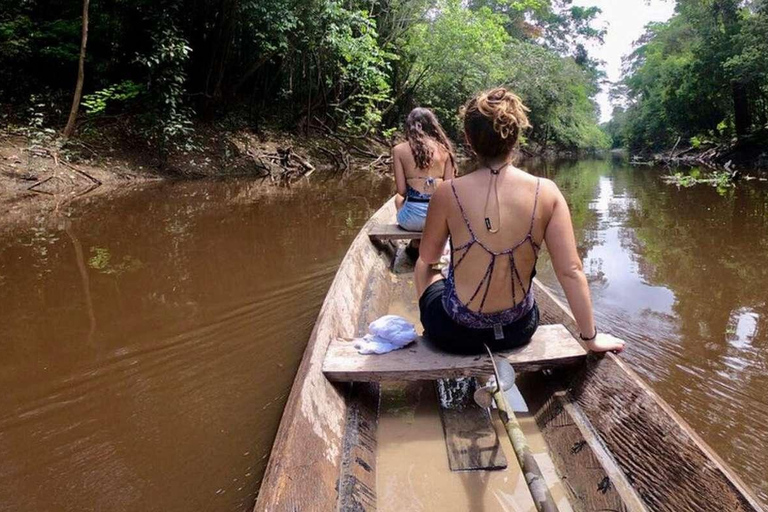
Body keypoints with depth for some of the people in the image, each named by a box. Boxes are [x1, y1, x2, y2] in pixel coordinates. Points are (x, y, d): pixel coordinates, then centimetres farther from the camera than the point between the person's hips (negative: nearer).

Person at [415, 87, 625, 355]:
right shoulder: (546, 193, -13)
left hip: (457, 333, -2)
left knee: (425, 269, 31)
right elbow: (571, 271, -12)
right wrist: (591, 337, 0)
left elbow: (428, 257, -1)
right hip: (518, 330, 3)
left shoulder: (448, 193, -17)